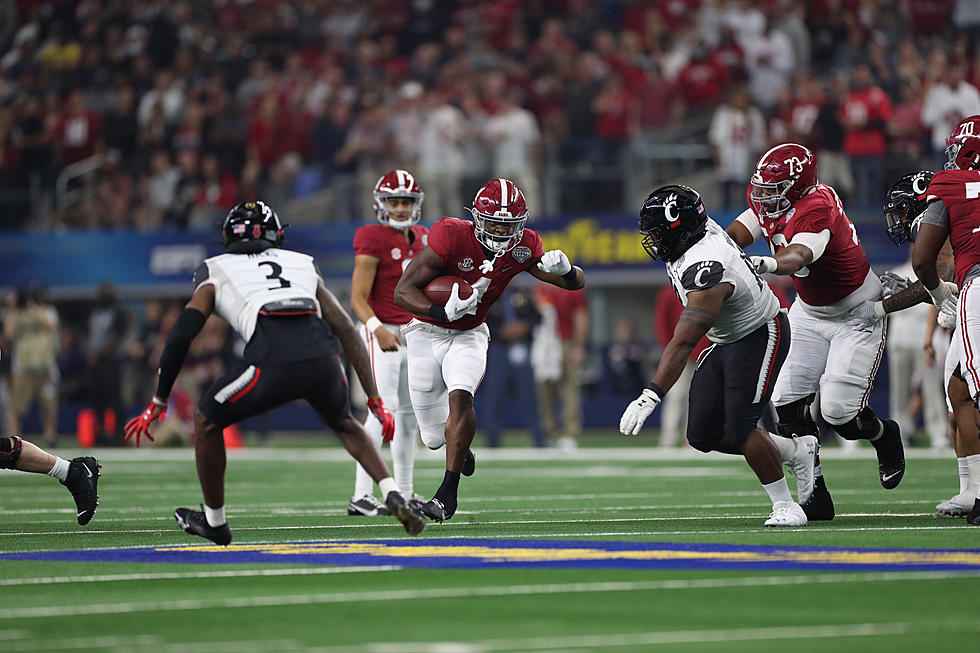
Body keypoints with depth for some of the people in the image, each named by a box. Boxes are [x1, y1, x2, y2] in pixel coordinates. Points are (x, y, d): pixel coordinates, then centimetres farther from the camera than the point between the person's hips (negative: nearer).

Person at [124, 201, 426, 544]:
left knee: (207, 421, 23)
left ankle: (214, 521, 33)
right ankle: (393, 495, 14)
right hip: (322, 357, 4)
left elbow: (181, 336, 16)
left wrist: (159, 401, 23)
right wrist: (375, 399, 31)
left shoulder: (216, 273, 26)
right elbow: (347, 332, 29)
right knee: (345, 424, 34)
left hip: (273, 362, -4)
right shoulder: (303, 266, 33)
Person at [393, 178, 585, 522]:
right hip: (427, 334, -2)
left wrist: (564, 269, -28)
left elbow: (578, 283, -4)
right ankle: (461, 450, 41)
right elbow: (403, 291, -25)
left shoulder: (523, 248, -12)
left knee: (460, 396, -29)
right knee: (435, 437, 2)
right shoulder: (452, 237, -26)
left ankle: (448, 493, -23)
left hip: (469, 335, 2)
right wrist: (442, 312, -42)